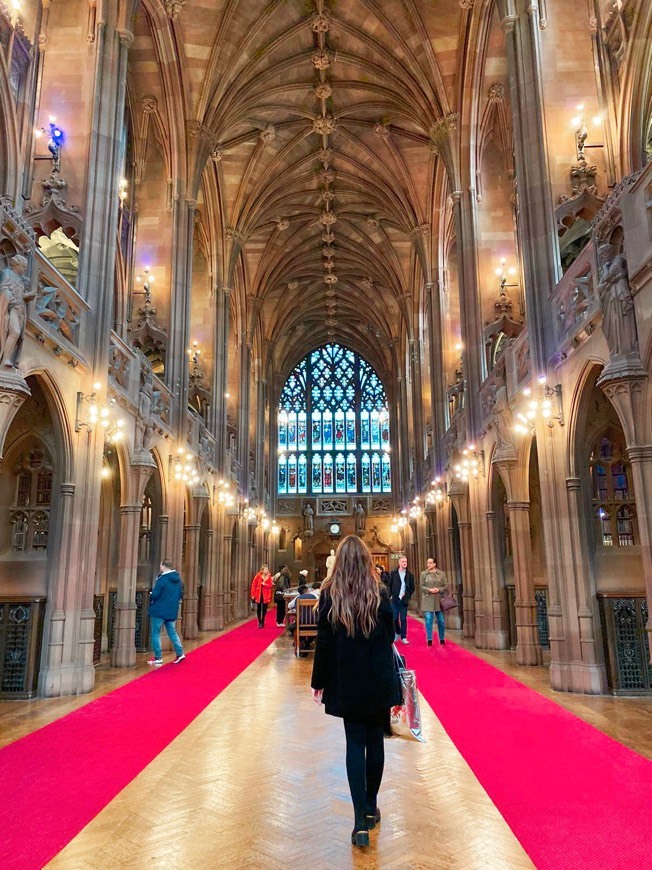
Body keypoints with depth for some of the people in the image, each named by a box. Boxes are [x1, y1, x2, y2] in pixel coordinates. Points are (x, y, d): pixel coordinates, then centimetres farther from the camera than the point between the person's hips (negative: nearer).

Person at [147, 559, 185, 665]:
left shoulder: (162, 579, -16)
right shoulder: (178, 579, 6)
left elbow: (154, 595, -18)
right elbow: (181, 595, 12)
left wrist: (150, 595, 3)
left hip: (159, 611, -7)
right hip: (172, 612, 7)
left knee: (155, 633, 5)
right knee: (172, 632, 16)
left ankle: (158, 657, 5)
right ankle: (180, 653, 9)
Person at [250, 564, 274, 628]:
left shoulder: (269, 577, 2)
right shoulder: (258, 576, -5)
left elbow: (270, 585, -3)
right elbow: (253, 585, -6)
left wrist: (264, 584, -20)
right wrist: (253, 595, -11)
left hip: (266, 595, 2)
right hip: (258, 595, -2)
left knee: (264, 609, 5)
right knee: (259, 609, 3)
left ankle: (262, 621, 21)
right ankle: (259, 622, 12)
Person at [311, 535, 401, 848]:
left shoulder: (329, 595, -10)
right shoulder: (380, 594, -8)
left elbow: (324, 642, -6)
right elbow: (390, 635, 2)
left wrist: (319, 682, 3)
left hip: (348, 682, -1)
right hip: (379, 680, 1)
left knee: (355, 744, 7)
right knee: (375, 741, 14)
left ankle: (361, 821, 2)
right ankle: (371, 808, 28)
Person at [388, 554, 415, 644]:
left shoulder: (410, 575, 2)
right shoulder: (393, 573, 1)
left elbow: (412, 588, 8)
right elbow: (390, 585, 6)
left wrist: (407, 596, 0)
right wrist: (391, 595, -2)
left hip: (404, 600, 0)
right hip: (395, 599, 0)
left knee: (403, 619, 3)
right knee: (395, 618, 3)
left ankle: (404, 637, 11)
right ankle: (398, 633, 26)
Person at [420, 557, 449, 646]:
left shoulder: (441, 574, 5)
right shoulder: (423, 574, 3)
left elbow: (445, 586, 5)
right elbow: (421, 586, 1)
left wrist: (438, 589, -14)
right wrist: (429, 590, -15)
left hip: (439, 600, 1)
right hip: (428, 600, -1)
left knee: (441, 620, 6)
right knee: (428, 620, -5)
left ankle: (442, 639, 22)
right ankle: (429, 639, 5)